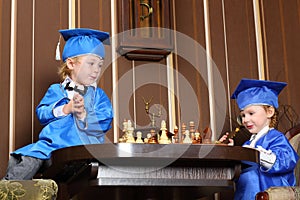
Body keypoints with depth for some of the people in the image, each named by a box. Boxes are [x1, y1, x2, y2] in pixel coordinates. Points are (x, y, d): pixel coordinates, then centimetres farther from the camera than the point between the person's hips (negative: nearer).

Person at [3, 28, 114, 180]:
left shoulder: (99, 96, 16)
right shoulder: (56, 91, 16)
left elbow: (104, 123, 2)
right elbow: (41, 113, 3)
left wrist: (83, 114, -15)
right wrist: (65, 109, -12)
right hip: (52, 146, 1)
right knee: (26, 160, -22)